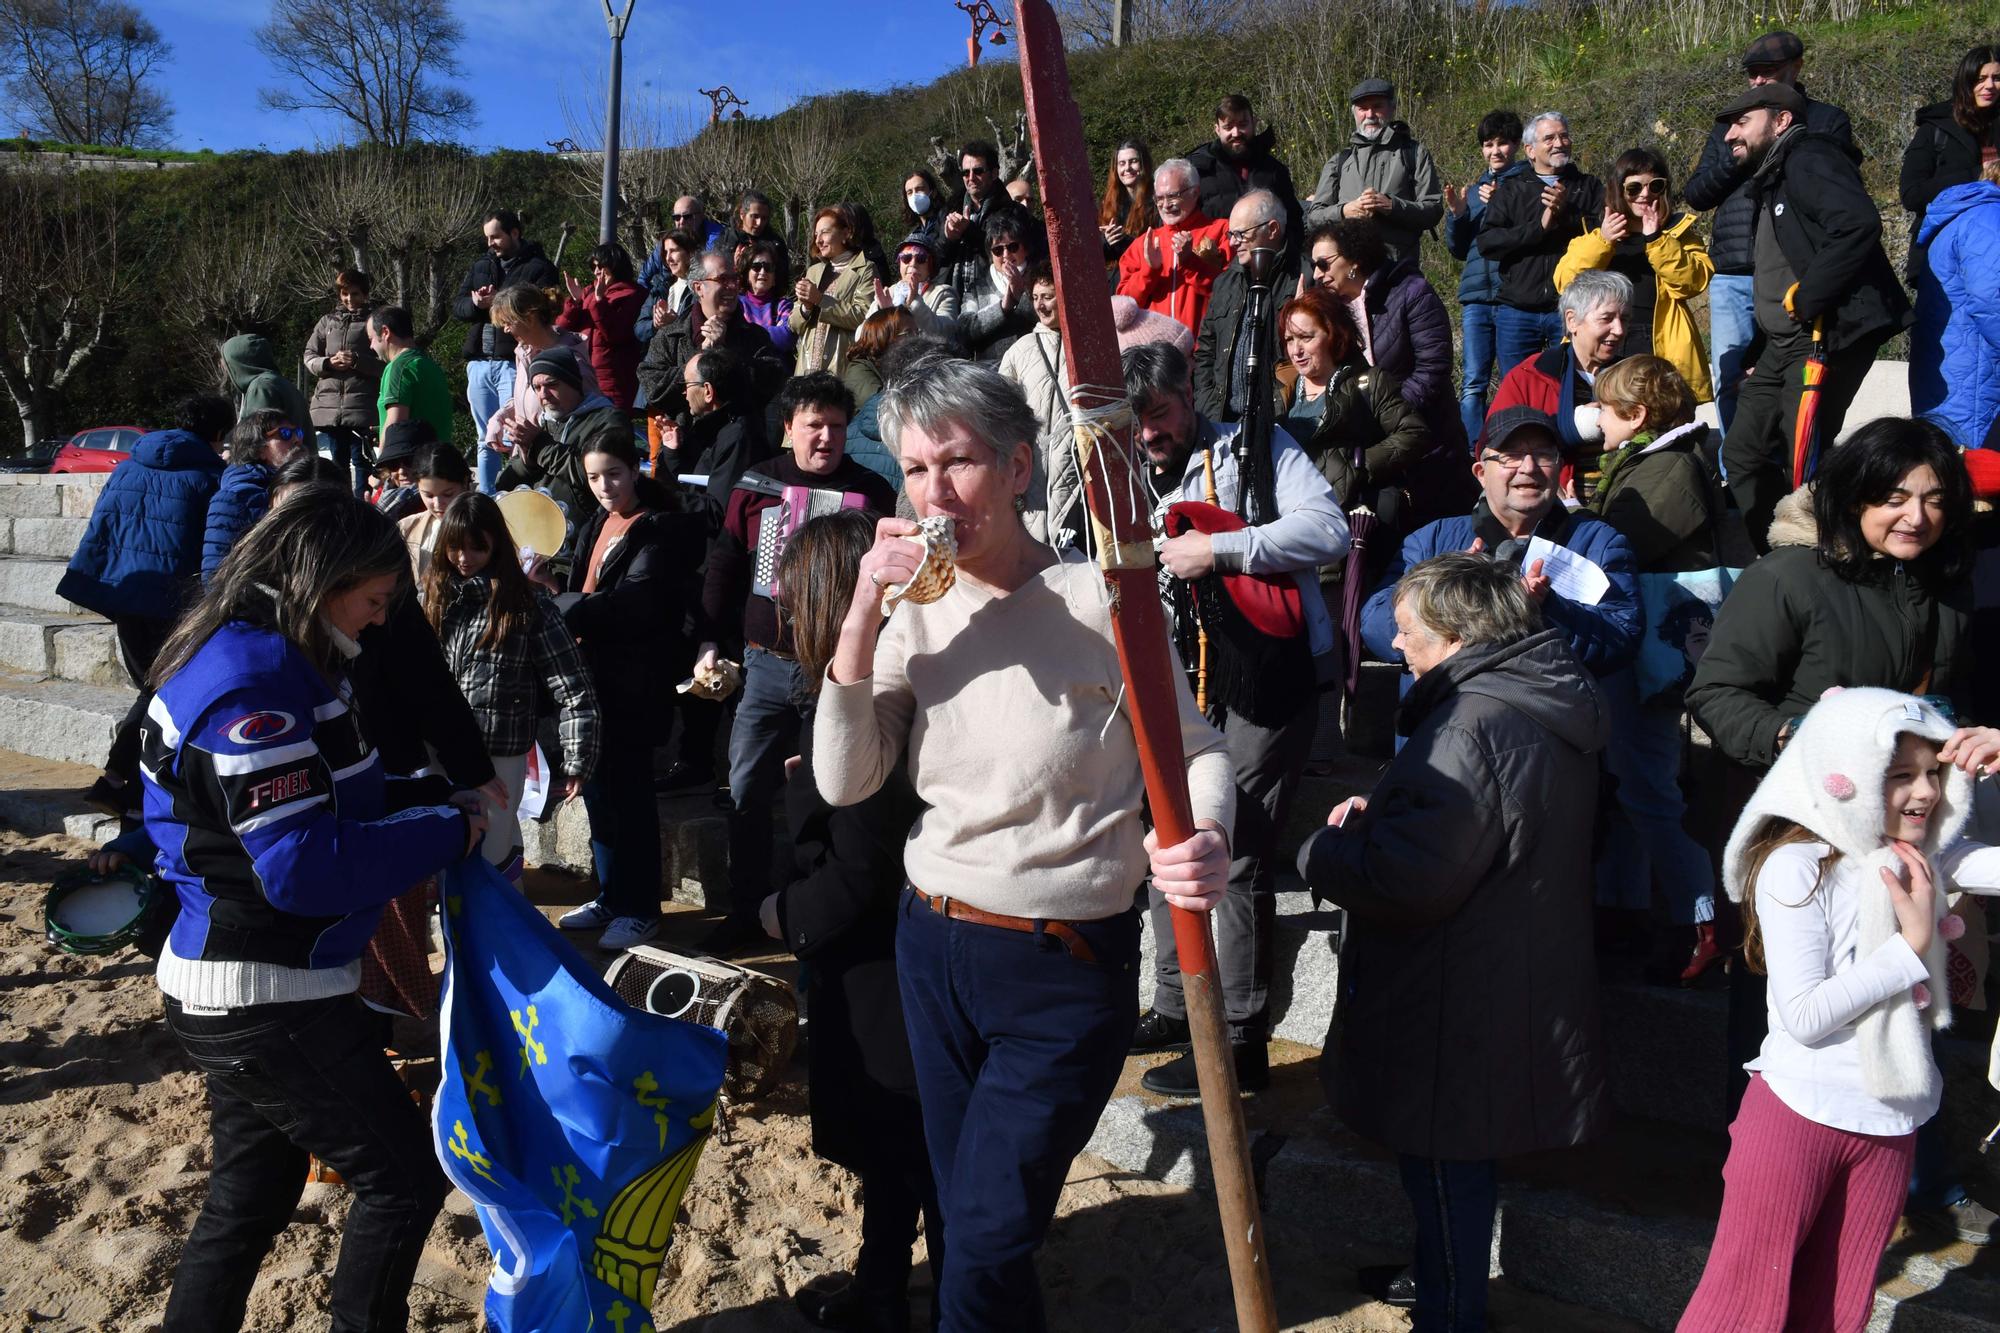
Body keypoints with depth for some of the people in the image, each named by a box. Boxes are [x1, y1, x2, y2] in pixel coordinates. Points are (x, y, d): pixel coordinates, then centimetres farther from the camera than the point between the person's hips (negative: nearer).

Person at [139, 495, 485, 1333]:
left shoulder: (277, 666, 8)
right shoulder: (254, 686, -23)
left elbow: (330, 805, 15)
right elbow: (305, 867, -27)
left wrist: (436, 796, 2)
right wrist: (444, 833, -18)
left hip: (245, 990, 10)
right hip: (265, 997, -10)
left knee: (252, 1197, 21)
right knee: (405, 1173, 3)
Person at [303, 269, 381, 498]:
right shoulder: (327, 321, 16)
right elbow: (309, 358, 15)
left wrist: (357, 361, -15)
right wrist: (328, 363, -5)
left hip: (362, 404, -4)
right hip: (330, 403, 4)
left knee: (361, 461, -7)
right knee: (338, 461, 11)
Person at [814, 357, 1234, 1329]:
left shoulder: (1094, 600, -14)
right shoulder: (916, 612, 3)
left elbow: (1195, 750, -9)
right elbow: (845, 782, -5)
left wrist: (1205, 841, -30)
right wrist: (862, 616, -15)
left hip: (1067, 968, -5)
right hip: (935, 947, 6)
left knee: (983, 1253, 0)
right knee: (963, 1221, 21)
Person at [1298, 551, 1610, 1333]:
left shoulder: (1472, 727, -28)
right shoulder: (1547, 707, 6)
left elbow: (1408, 881, -30)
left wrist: (1324, 849, -12)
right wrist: (1380, 815, 6)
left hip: (1458, 1012, -10)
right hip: (1521, 994, 10)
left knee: (1443, 1168, 8)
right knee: (1456, 1166, 26)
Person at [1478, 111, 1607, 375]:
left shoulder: (1590, 187, 14)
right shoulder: (1510, 190, 13)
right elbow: (1487, 242, -2)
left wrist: (1568, 213, -14)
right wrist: (1539, 227, -11)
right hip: (1517, 311, 1)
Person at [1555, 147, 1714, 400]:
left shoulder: (1678, 230, 11)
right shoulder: (1595, 232, 14)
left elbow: (1697, 280, -7)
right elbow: (1565, 283, -2)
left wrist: (1657, 240, -16)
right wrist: (1601, 241, -15)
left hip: (1662, 350, -1)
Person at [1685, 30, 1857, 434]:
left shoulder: (1827, 121, 10)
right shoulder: (1729, 125, 20)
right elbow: (1695, 194, 13)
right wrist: (1736, 160, -3)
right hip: (1732, 277, 3)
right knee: (1729, 382, 2)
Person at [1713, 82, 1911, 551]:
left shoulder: (1808, 158, -10)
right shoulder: (1775, 176, 21)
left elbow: (1858, 224, -27)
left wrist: (1805, 298, -22)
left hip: (1828, 333, -11)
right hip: (1785, 343, 11)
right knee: (1742, 451, 13)